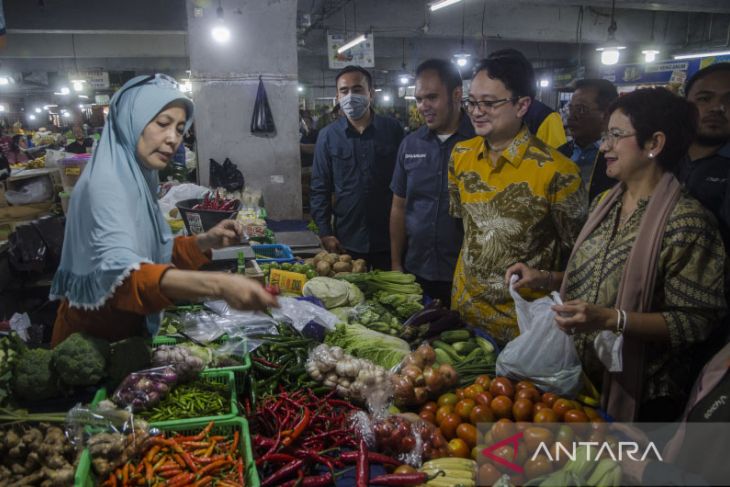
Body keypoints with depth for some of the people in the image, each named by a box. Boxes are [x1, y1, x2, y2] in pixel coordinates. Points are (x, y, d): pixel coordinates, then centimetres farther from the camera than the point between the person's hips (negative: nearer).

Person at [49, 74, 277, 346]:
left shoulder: (138, 177, 2)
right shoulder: (105, 183, -25)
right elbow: (121, 274, -41)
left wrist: (205, 242, -9)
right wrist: (217, 285, -53)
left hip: (128, 327, 8)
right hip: (92, 337, -8)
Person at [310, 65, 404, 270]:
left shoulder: (393, 130, -1)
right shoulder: (327, 136, 0)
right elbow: (320, 187, 2)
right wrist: (325, 233, -4)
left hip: (390, 237, 0)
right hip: (347, 240, 0)